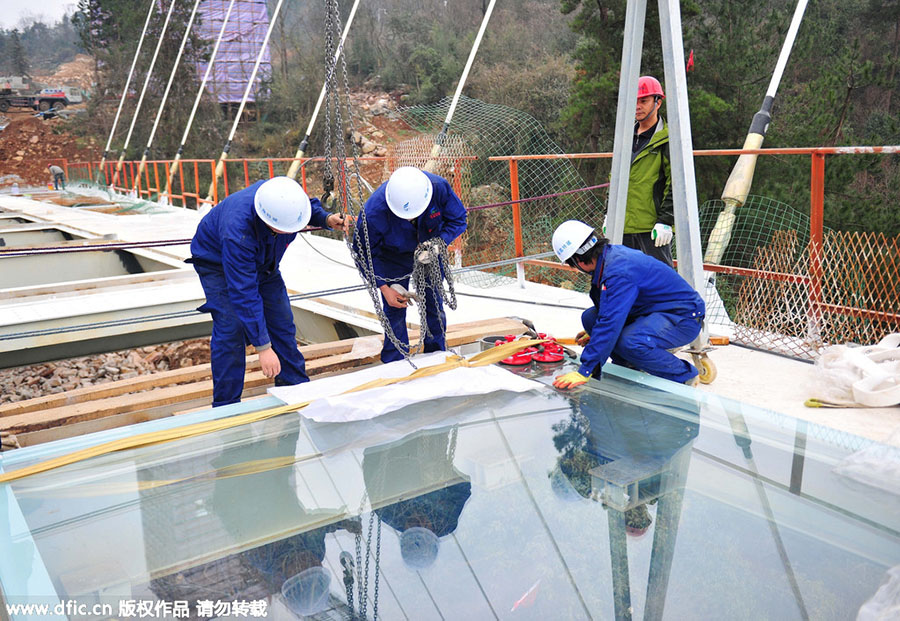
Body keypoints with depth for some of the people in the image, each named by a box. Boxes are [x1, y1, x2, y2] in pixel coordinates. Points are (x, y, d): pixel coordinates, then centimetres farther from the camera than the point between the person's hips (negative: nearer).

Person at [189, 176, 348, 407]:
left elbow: (310, 205, -1)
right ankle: (226, 406, -2)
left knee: (282, 321, 5)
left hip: (262, 261, 6)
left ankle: (296, 386, 20)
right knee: (230, 329, -16)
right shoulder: (237, 231, -45)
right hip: (217, 262, -6)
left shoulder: (287, 197, -30)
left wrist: (326, 219, -24)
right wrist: (262, 347, -42)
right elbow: (244, 293, -43)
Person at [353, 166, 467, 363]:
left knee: (434, 303, 11)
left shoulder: (440, 188, -34)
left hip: (429, 252, 2)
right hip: (392, 258, -2)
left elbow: (458, 220, -15)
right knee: (394, 310, -1)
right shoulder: (374, 212, -37)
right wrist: (384, 288, -24)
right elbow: (363, 253, -21)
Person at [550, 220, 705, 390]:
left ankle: (685, 375, -11)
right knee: (590, 317, -1)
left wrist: (584, 372, -31)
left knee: (629, 343, -36)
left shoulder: (619, 272, -30)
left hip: (684, 317, -9)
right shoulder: (611, 253, 0)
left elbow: (610, 323, -33)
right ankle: (633, 367, 10)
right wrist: (595, 333, 29)